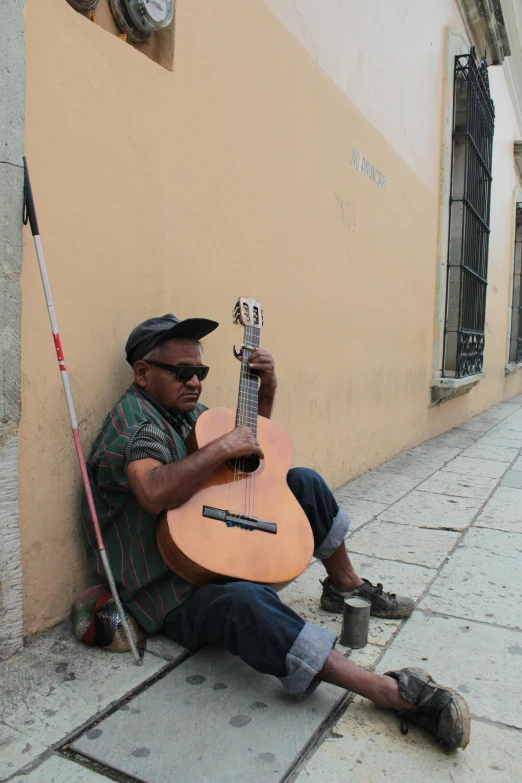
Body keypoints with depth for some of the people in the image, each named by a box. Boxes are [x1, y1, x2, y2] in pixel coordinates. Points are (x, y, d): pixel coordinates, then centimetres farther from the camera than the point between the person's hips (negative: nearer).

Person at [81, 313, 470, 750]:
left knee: (303, 481, 8)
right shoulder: (133, 419, -16)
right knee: (244, 601, -40)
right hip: (173, 595, -9)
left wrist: (266, 391, 6)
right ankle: (391, 691, -39)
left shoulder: (187, 411, 11)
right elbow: (154, 493, -37)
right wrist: (222, 447, -29)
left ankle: (344, 584, 20)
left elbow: (254, 446, 20)